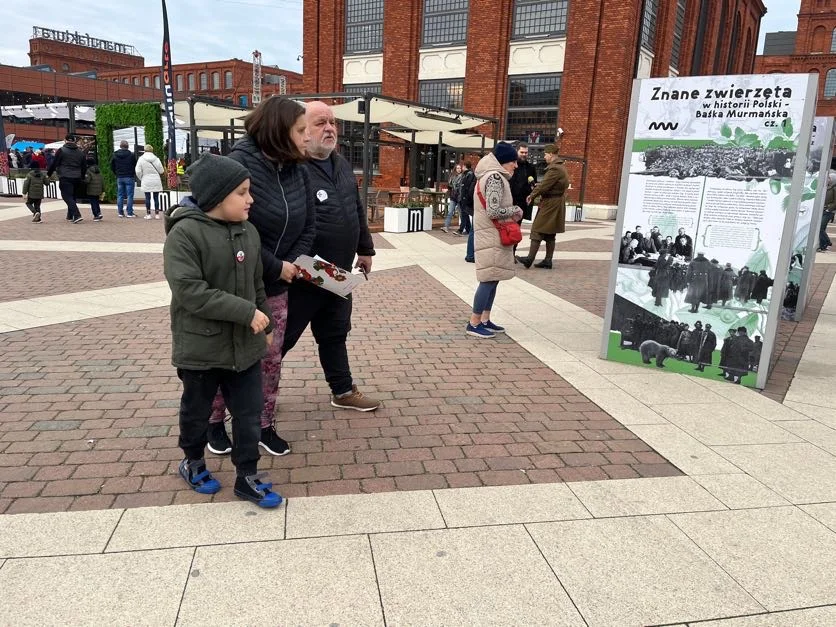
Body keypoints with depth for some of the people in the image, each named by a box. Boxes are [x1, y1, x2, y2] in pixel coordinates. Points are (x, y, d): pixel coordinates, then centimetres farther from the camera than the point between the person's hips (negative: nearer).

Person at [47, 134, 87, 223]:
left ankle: (77, 215, -22)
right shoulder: (80, 152, 12)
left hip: (65, 178, -6)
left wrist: (49, 174, 9)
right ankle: (70, 216, 23)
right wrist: (82, 177, 29)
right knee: (72, 197, 17)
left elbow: (54, 164, -3)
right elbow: (84, 167, 17)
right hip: (77, 178, 6)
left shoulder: (62, 150, -4)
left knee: (67, 197, -7)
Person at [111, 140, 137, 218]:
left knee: (120, 196, 9)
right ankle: (129, 213, -5)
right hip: (129, 177, -4)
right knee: (130, 195, -2)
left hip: (119, 178, 4)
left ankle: (120, 212, 9)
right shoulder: (131, 155, -6)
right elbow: (135, 166, -2)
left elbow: (112, 167, 9)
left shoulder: (115, 155, 5)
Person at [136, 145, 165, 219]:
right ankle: (157, 214, 7)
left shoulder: (141, 159, -3)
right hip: (156, 181, 1)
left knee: (147, 198, 4)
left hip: (146, 182, -1)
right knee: (156, 198, 5)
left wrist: (141, 178, 13)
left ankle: (148, 214, 6)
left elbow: (138, 171, -5)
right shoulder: (156, 159, -2)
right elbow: (161, 171, 1)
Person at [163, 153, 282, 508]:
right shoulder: (184, 234, -18)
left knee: (249, 414, 9)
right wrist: (246, 313, -26)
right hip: (201, 348, -5)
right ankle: (193, 462, 43)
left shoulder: (249, 233, 2)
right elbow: (191, 292, -26)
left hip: (245, 346, 5)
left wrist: (266, 327, 17)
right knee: (197, 412, 18)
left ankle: (247, 477, 25)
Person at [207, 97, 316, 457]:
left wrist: (294, 264, -9)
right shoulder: (239, 164, -20)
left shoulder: (298, 171, 1)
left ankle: (264, 424, 29)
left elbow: (307, 226, 7)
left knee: (271, 358, 12)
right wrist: (276, 267, -20)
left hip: (276, 287, 6)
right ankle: (215, 422, 32)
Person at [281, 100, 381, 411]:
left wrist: (365, 249, 22)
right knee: (281, 338, 7)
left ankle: (343, 391, 33)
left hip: (338, 275, 8)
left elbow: (357, 210, 20)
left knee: (335, 334, 19)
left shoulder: (342, 164, 10)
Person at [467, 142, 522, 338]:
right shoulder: (495, 177, -16)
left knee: (492, 279, 12)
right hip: (492, 237, -10)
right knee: (489, 279, -7)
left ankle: (485, 320, 18)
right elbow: (493, 211, -23)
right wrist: (516, 210, -8)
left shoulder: (493, 175, 16)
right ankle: (474, 324, -1)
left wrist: (511, 212, 5)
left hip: (494, 236, 10)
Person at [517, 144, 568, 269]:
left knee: (537, 231, -7)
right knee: (549, 234, 11)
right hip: (556, 203, 10)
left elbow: (544, 185, -19)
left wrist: (532, 196, -4)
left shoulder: (554, 169, -17)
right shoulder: (561, 167, 16)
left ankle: (530, 259, -7)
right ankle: (548, 260, 14)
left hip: (550, 203, -10)